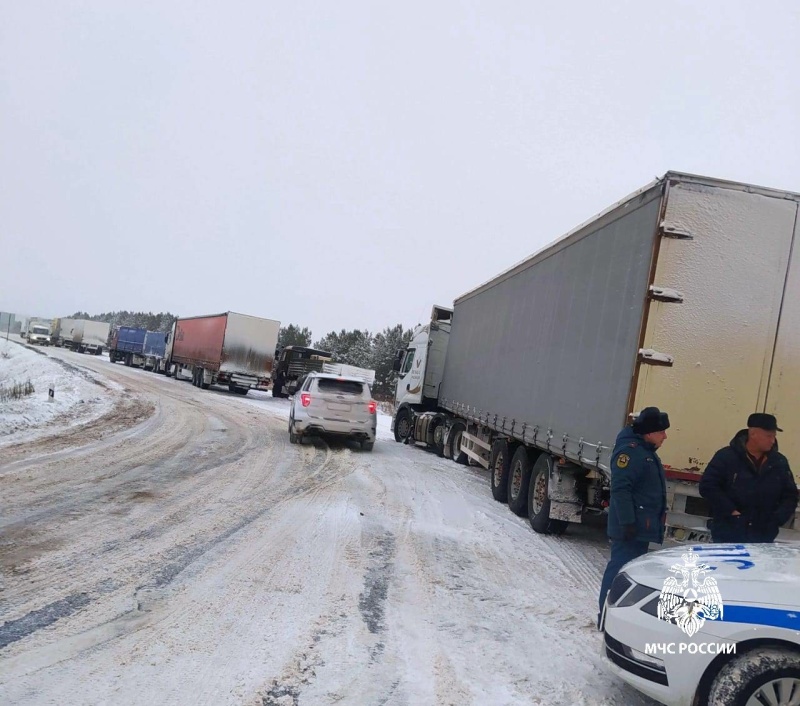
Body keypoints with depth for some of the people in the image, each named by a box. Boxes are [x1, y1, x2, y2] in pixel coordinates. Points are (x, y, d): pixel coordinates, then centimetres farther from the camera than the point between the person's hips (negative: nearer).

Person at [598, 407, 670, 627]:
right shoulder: (629, 451, -17)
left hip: (643, 525, 11)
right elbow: (620, 489, -24)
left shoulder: (647, 451, 17)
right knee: (621, 568, -9)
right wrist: (627, 522, -26)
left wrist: (657, 518, 26)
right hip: (631, 526, -11)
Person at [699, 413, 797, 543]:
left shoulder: (780, 462, 5)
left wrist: (777, 519, -4)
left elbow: (790, 496, 11)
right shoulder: (726, 456, -7)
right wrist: (730, 511, -15)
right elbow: (707, 486, -10)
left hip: (763, 539, 4)